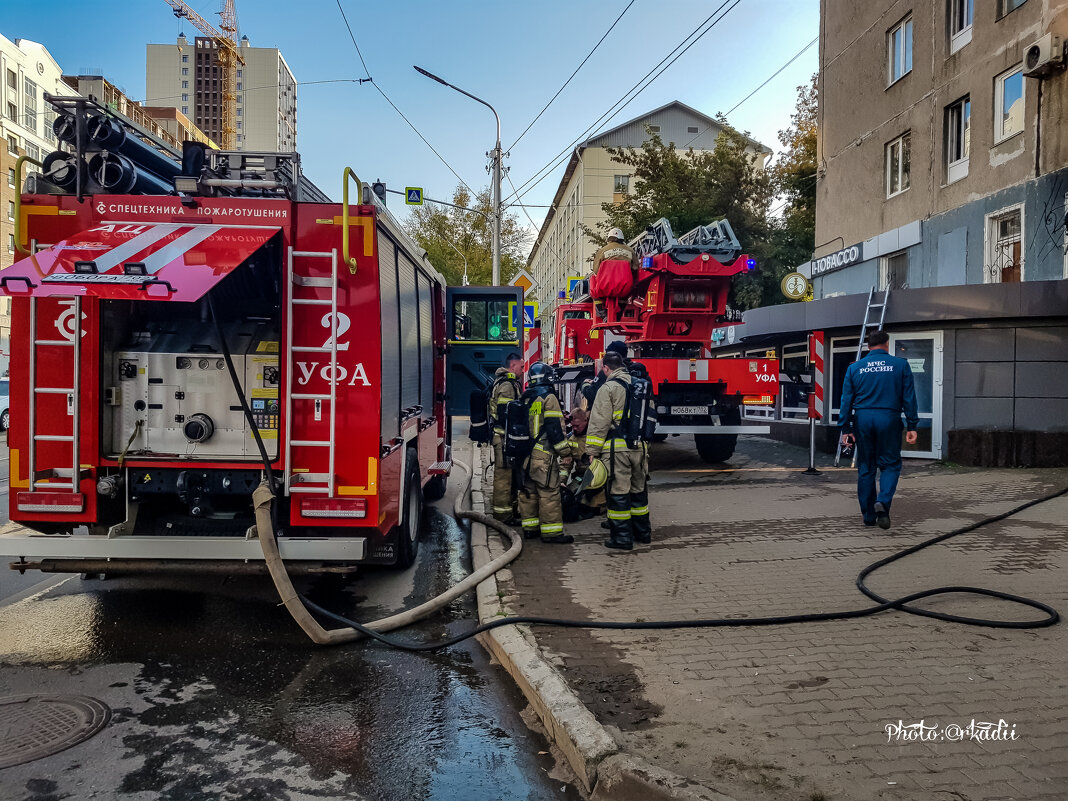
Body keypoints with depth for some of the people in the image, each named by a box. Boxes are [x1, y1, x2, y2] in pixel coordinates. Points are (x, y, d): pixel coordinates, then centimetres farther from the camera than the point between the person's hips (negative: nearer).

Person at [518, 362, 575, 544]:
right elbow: (554, 428, -15)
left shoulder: (525, 398, 14)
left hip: (524, 453, 8)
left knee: (528, 492, 13)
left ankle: (529, 527, 20)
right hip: (543, 454, -8)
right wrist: (566, 453, -10)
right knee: (549, 493, -5)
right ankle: (551, 531, -3)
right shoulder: (548, 397, -9)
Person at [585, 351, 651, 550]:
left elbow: (600, 423, -11)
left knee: (618, 491, -1)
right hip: (639, 446, 6)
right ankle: (642, 532, 26)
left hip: (617, 447, -6)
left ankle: (622, 537, 3)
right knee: (639, 489, 16)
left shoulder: (608, 388, -7)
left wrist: (592, 450, -7)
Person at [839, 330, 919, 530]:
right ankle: (883, 501, -16)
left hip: (862, 419, 2)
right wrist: (912, 426, 4)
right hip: (889, 419, -2)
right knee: (890, 464, 9)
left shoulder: (855, 368, 7)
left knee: (865, 468, 9)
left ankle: (869, 515, 13)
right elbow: (909, 398, 1)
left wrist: (845, 429, 6)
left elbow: (846, 400, 5)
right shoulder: (900, 365, 4)